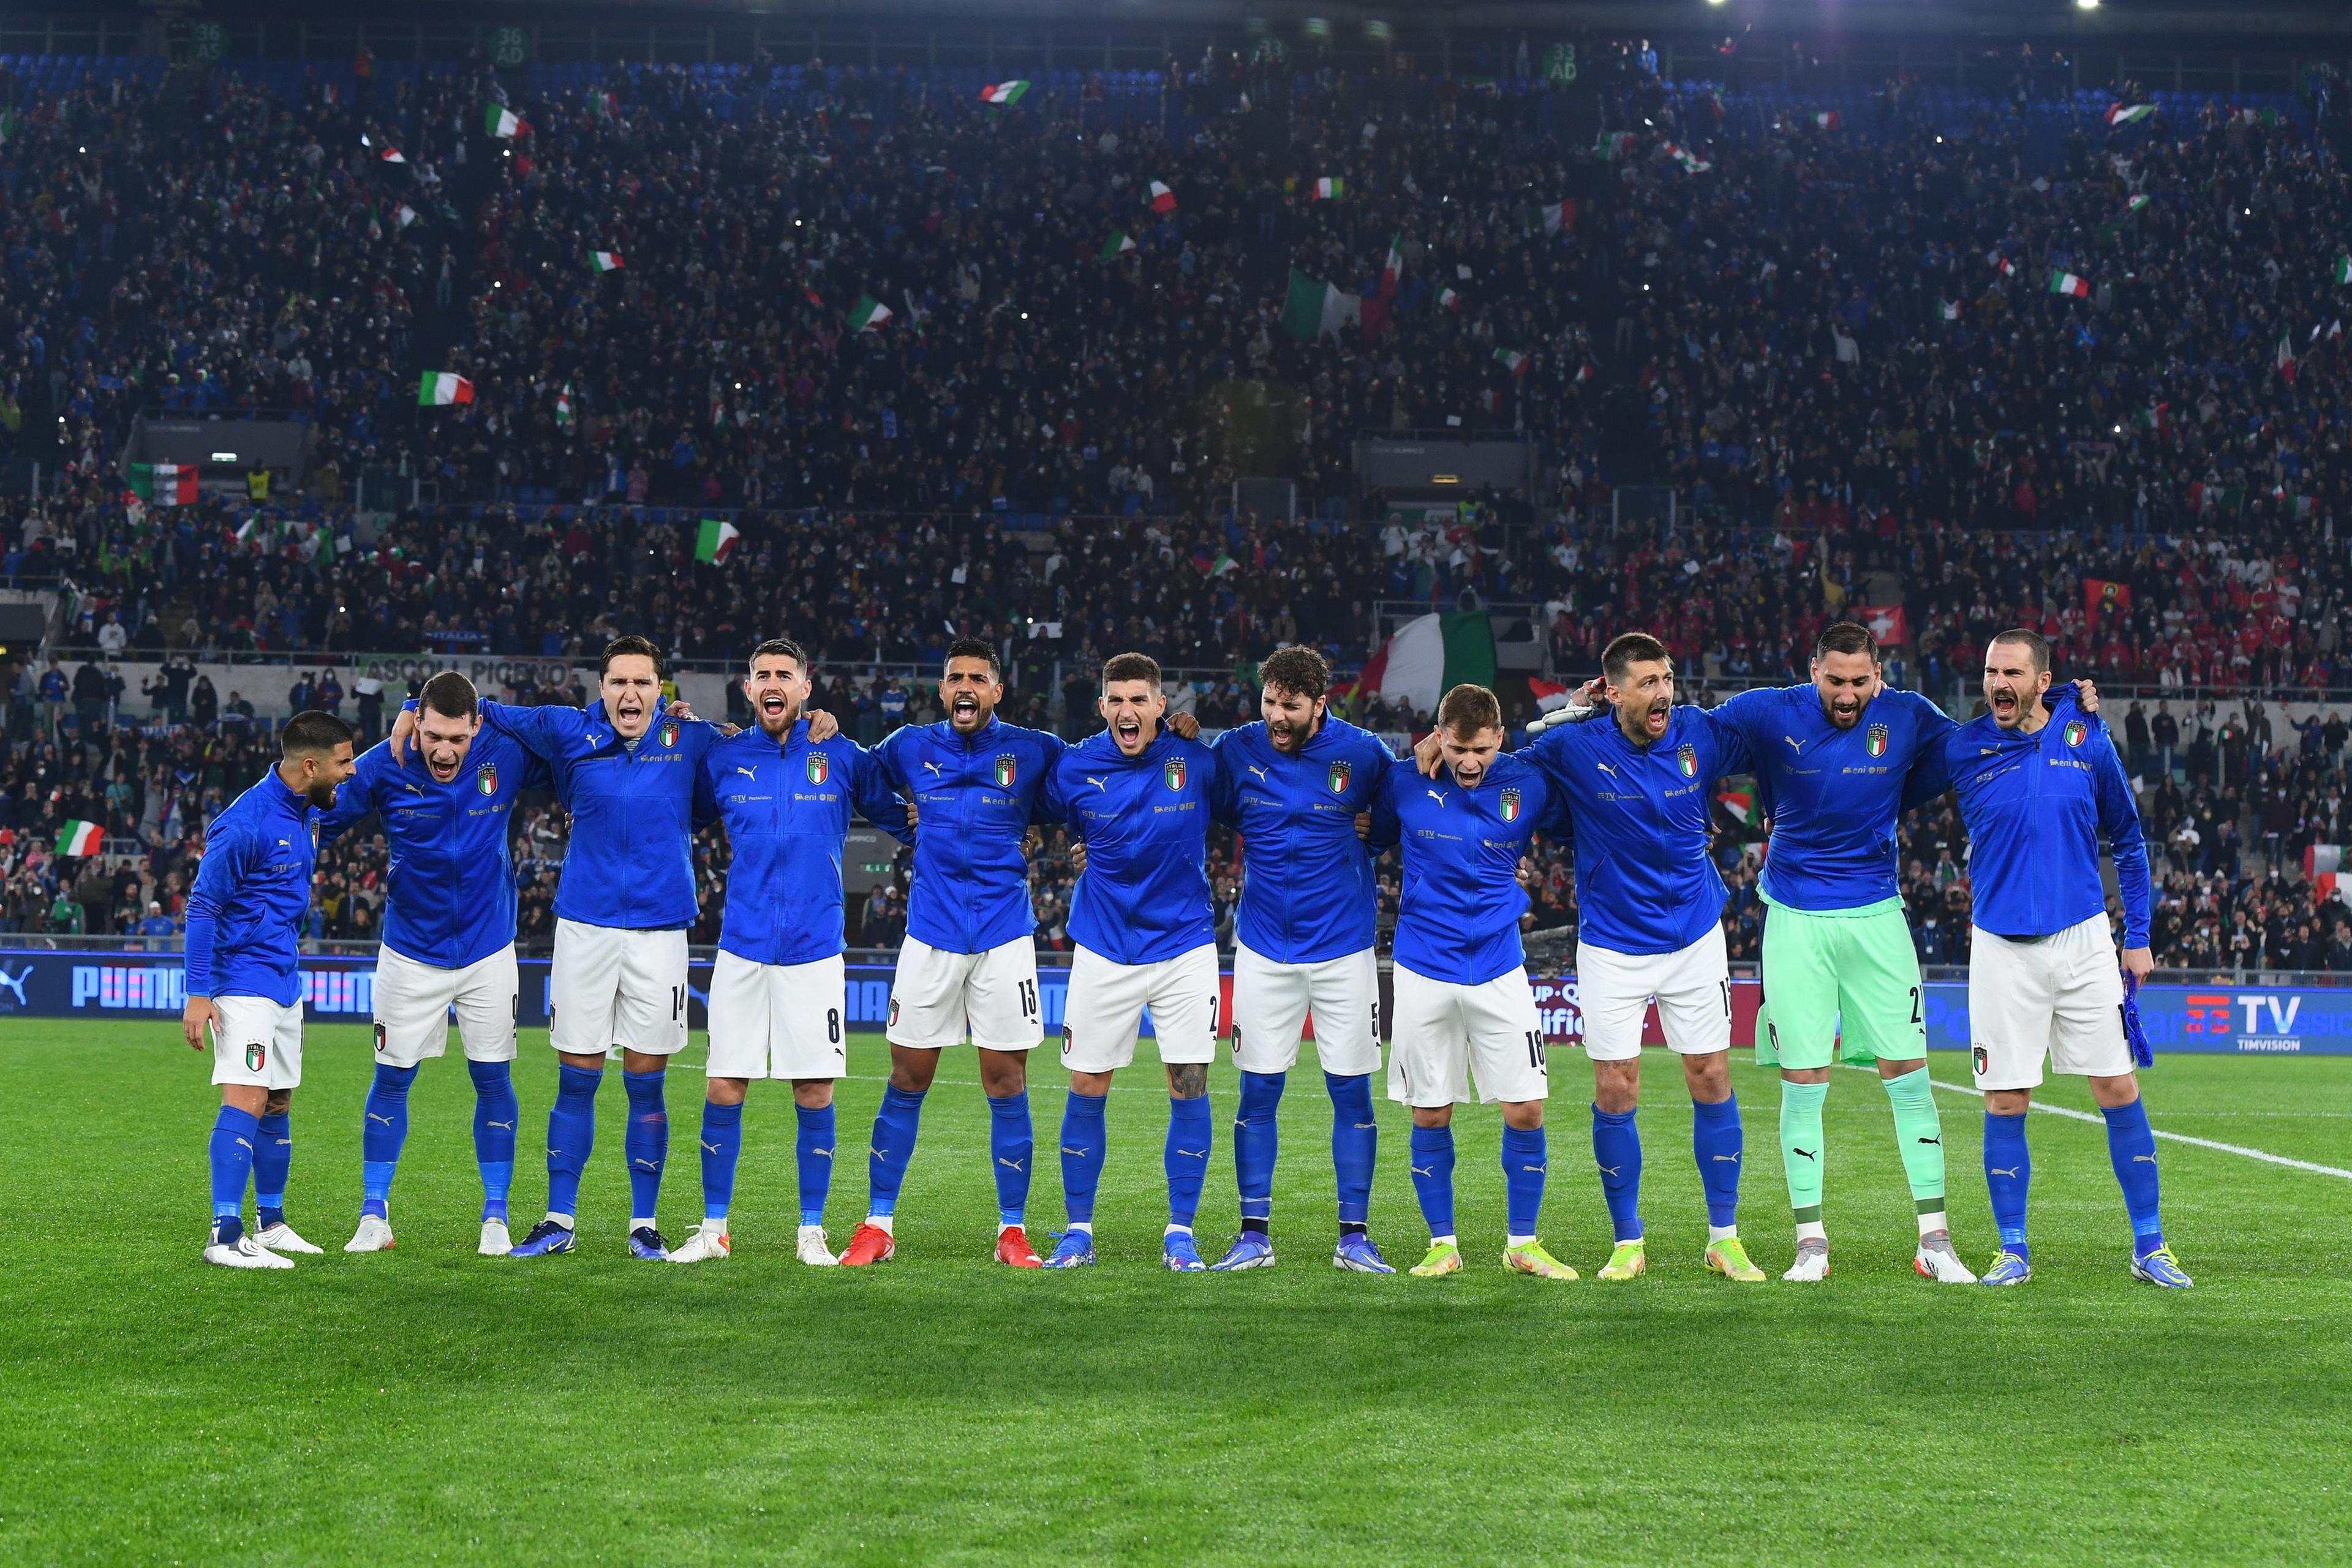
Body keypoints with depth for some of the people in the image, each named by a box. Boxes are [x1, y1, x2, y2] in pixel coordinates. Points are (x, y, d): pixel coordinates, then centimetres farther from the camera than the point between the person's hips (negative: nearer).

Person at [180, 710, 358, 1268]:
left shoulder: (302, 813, 8)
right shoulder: (245, 823, -19)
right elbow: (202, 906, -16)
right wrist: (198, 994, -19)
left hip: (285, 985, 9)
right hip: (242, 985, -9)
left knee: (278, 1104, 14)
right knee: (247, 1099, -16)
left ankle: (270, 1223, 25)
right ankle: (226, 1236, -17)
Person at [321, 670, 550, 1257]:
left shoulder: (507, 755, -14)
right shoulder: (383, 768, -16)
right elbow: (320, 819, -4)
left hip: (488, 948, 0)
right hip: (410, 951, 0)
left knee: (494, 1080, 4)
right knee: (391, 1078, 5)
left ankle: (495, 1216, 15)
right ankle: (374, 1215, 16)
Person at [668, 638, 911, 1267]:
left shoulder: (844, 758, 1)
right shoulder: (723, 759, 4)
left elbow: (902, 819, 13)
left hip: (816, 950, -1)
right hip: (741, 948, 1)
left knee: (815, 1095, 1)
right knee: (723, 1090, 1)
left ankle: (812, 1233, 13)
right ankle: (713, 1229, 14)